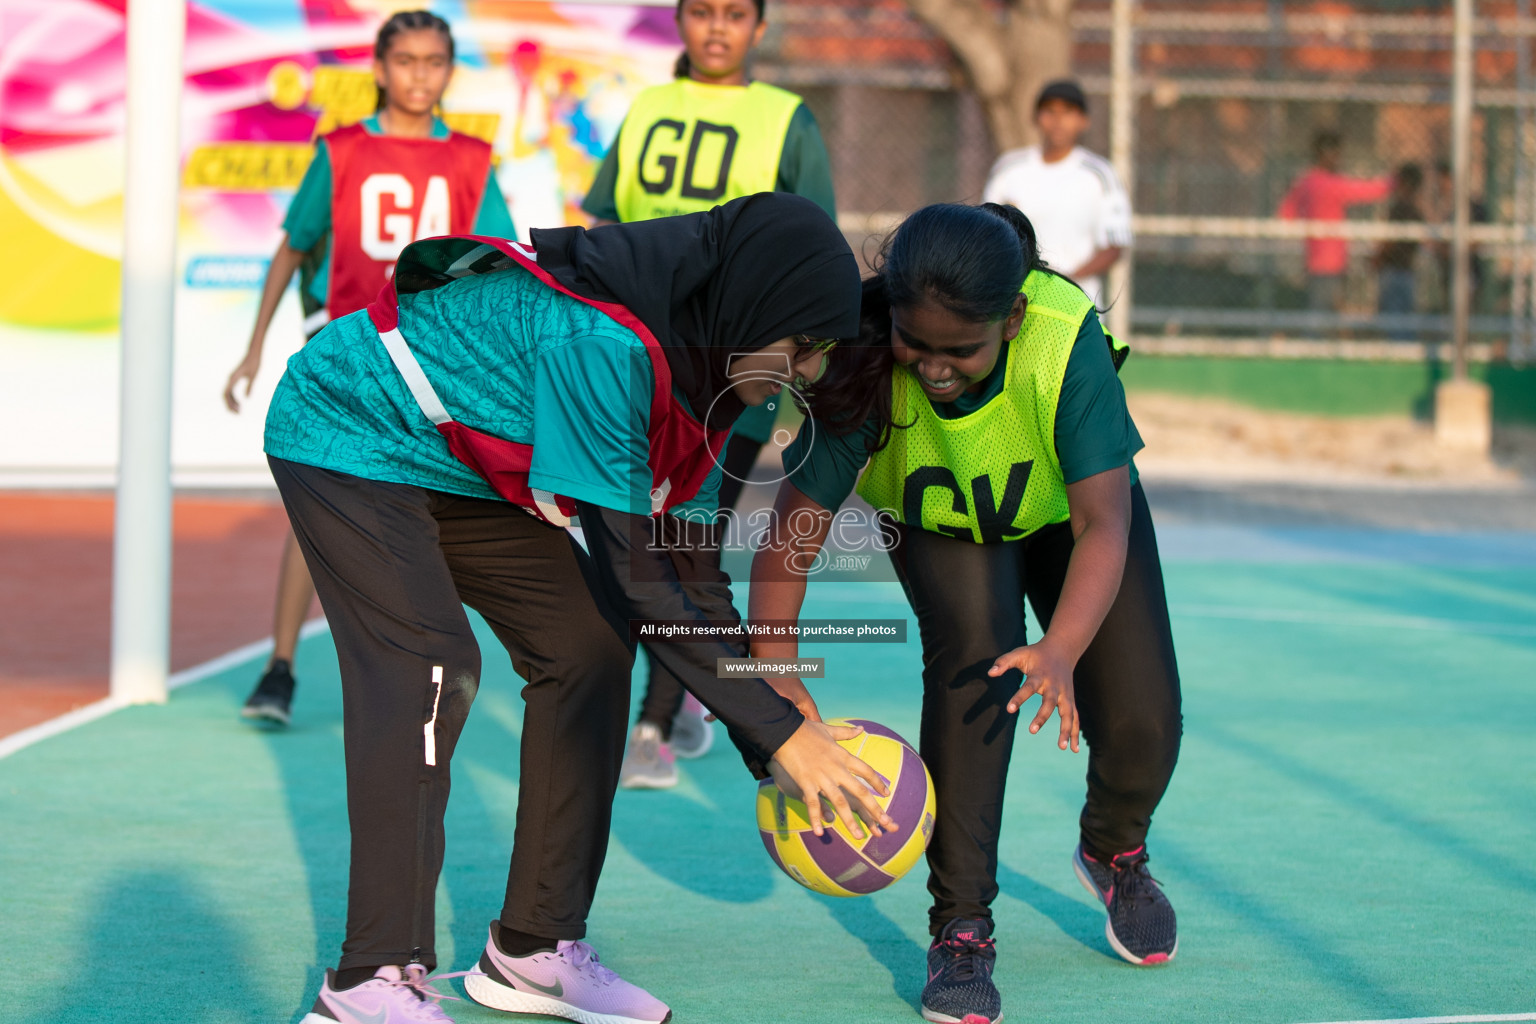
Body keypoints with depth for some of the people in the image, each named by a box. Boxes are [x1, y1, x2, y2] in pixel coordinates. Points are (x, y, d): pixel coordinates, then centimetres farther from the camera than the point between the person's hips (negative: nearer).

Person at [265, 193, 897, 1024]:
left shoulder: (700, 357, -6)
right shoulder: (600, 344, -35)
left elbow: (689, 565, 0)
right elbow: (634, 572, -34)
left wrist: (767, 752, -3)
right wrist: (781, 732, -31)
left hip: (464, 464, 9)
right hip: (351, 437, -9)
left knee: (585, 645, 0)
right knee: (428, 668, -22)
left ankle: (533, 948, 7)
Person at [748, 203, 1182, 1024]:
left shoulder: (1064, 337, -41)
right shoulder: (866, 369, -37)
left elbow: (1103, 523, -44)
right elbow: (793, 532, -33)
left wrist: (1063, 651, -59)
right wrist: (774, 671, -45)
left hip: (1064, 505, 0)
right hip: (938, 521, 0)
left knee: (1142, 725, -8)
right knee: (973, 656, -29)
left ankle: (1114, 850, 30)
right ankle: (960, 927, -17)